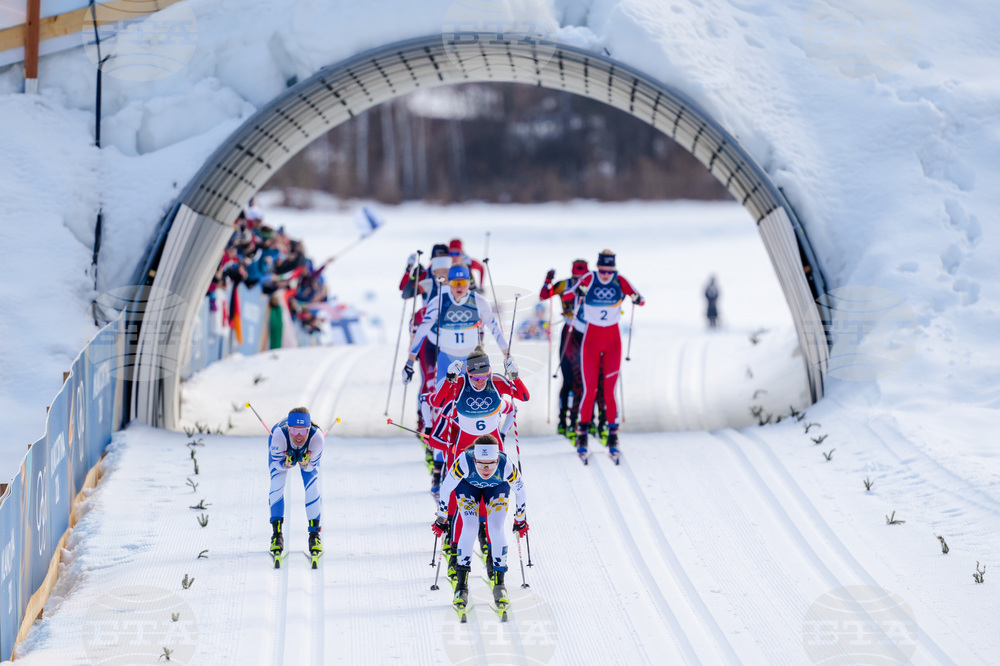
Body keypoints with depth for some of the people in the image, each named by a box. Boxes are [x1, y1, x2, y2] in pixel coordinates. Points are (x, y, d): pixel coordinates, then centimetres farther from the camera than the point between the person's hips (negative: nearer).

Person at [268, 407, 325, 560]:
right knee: (276, 485, -15)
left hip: (307, 451, 0)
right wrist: (287, 464, -48)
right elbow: (277, 463, -27)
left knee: (313, 486, -15)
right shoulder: (280, 435, -45)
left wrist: (304, 463, -48)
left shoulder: (316, 437, -42)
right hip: (282, 451, 0)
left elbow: (311, 467, -25)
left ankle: (314, 534, -8)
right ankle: (277, 534, -4)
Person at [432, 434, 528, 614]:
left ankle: (499, 583, -3)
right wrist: (441, 518, -11)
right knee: (469, 527, -20)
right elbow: (446, 488, -23)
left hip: (498, 487, 0)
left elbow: (520, 490, -17)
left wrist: (520, 518, -3)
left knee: (496, 529, -18)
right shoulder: (464, 462, -41)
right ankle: (462, 585, -11)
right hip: (468, 485, 0)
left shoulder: (507, 465, -38)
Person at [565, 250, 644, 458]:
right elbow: (566, 294, -17)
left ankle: (612, 433, 4)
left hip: (612, 338, 1)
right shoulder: (589, 280, -11)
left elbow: (641, 300, -5)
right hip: (591, 337, -1)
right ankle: (582, 433, 8)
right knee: (589, 389, -3)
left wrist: (637, 299, -23)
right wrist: (577, 292, -33)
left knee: (609, 389, -3)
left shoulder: (620, 281, -7)